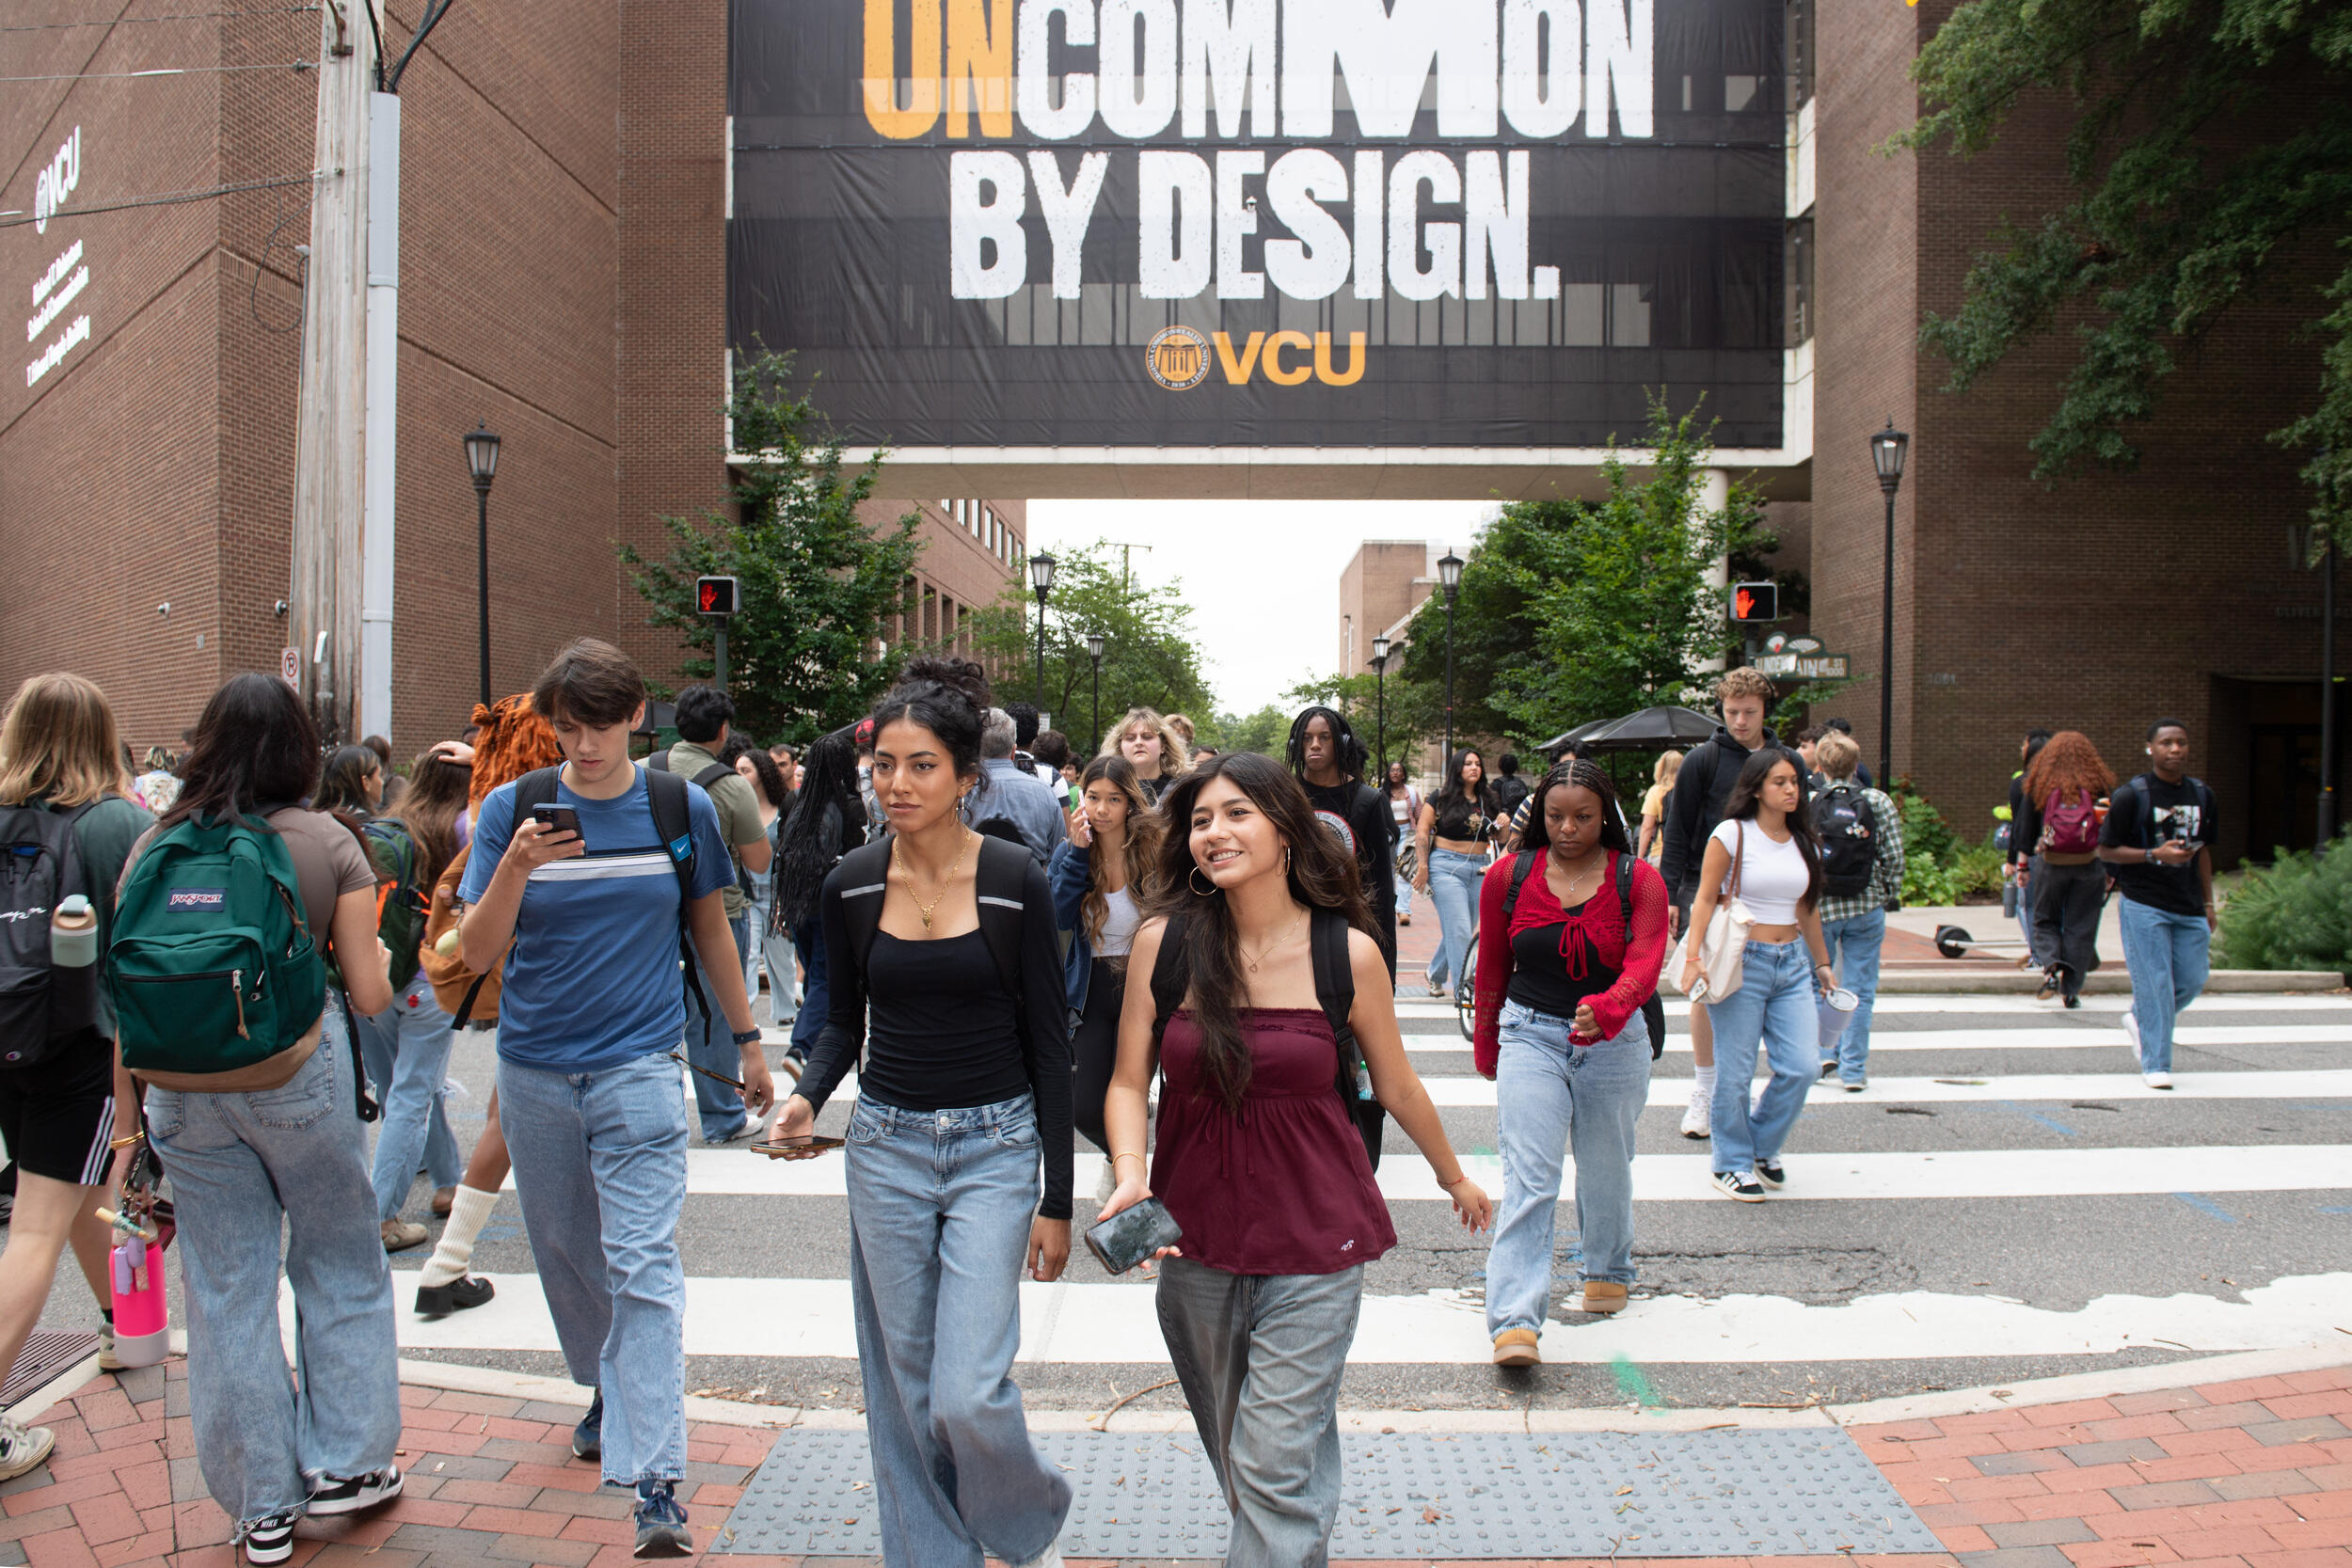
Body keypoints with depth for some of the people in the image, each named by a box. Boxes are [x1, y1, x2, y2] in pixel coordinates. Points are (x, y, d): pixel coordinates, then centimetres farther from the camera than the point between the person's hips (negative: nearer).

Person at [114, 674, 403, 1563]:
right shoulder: (328, 844, -5)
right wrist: (373, 957, 17)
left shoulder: (156, 847, 1)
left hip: (185, 1083, 2)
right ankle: (343, 1465, 23)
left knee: (226, 1289, 11)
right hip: (301, 1069, -2)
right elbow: (371, 996, -5)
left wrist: (127, 1117, 11)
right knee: (339, 1265, 16)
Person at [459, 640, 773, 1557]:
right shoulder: (511, 809, -3)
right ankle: (608, 1387, 43)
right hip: (534, 1071, 3)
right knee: (566, 1251, 17)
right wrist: (514, 870, -24)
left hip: (638, 1067, -2)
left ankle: (656, 1487, -10)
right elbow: (478, 955, -6)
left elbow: (710, 928, 11)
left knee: (642, 1266, -10)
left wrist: (747, 1041, 15)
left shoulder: (681, 809, -2)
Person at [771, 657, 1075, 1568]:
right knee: (904, 1382, 11)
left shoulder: (1016, 885, -10)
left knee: (970, 1392, -9)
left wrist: (1057, 1201, -5)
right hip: (886, 1145, 4)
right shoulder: (851, 886, -1)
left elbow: (1050, 1046, -6)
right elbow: (843, 1020, 12)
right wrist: (808, 1094, -10)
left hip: (996, 1148, -3)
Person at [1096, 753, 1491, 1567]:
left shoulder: (1348, 952, -9)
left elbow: (1397, 1087, 7)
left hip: (1314, 1242, -2)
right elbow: (1129, 1082, 0)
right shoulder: (1165, 940, -6)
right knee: (1233, 1453, 19)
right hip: (1196, 1242, 3)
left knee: (1277, 1468, -5)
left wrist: (1454, 1178, 19)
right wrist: (1129, 1176, -18)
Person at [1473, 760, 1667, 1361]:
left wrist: (1605, 1011, -40)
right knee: (1528, 1179, -12)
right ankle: (1515, 1321, -15)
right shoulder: (1508, 877, -2)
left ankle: (1608, 1270, 46)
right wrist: (1486, 1047, 17)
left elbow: (1645, 965, -20)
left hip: (1613, 1042, 1)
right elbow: (1492, 969, 9)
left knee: (1606, 1169, 19)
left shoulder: (1639, 881, -6)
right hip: (1532, 1037, -1)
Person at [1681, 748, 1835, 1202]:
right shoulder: (1733, 834, -6)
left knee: (1803, 1067, -2)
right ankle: (1731, 1164, 16)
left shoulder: (1802, 842, 12)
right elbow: (1705, 899, -8)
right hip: (1742, 963, -5)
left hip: (1792, 963, 5)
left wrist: (1822, 963, 25)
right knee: (1736, 1073, -1)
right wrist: (1693, 957, -18)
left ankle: (1763, 1146, 22)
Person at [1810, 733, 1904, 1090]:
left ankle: (1824, 1051, 15)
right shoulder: (1878, 802, -3)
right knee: (1859, 990, 6)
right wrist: (1890, 897, 10)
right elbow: (1894, 857, -4)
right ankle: (1854, 1068, 8)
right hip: (1866, 907, 0)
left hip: (1817, 908, 0)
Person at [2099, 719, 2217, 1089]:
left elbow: (2202, 850, 19)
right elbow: (2105, 850, -6)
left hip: (2189, 908, 6)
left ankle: (2140, 1020, 33)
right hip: (2144, 906, -5)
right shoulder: (2131, 795, -7)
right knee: (2154, 984, -6)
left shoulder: (2202, 795, 10)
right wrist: (2155, 855, -19)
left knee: (2192, 980, 7)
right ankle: (2155, 1064, 2)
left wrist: (2209, 903, 17)